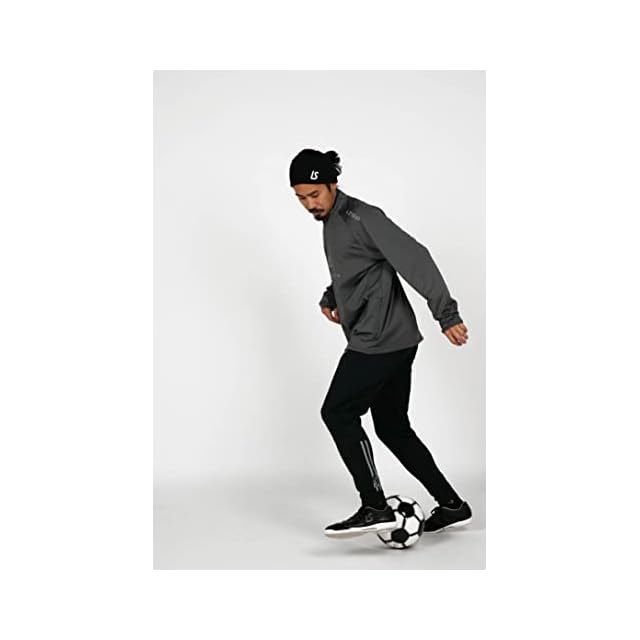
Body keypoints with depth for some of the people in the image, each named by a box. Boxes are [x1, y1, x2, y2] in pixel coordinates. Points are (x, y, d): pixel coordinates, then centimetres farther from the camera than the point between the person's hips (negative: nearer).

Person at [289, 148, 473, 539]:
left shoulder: (362, 218, -13)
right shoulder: (331, 223, 16)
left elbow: (414, 258, -21)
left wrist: (446, 314, -26)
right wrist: (330, 298, 12)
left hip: (382, 340, -10)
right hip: (395, 342, 10)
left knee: (337, 413, -8)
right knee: (393, 426, 12)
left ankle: (375, 508, -6)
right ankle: (452, 505, 19)